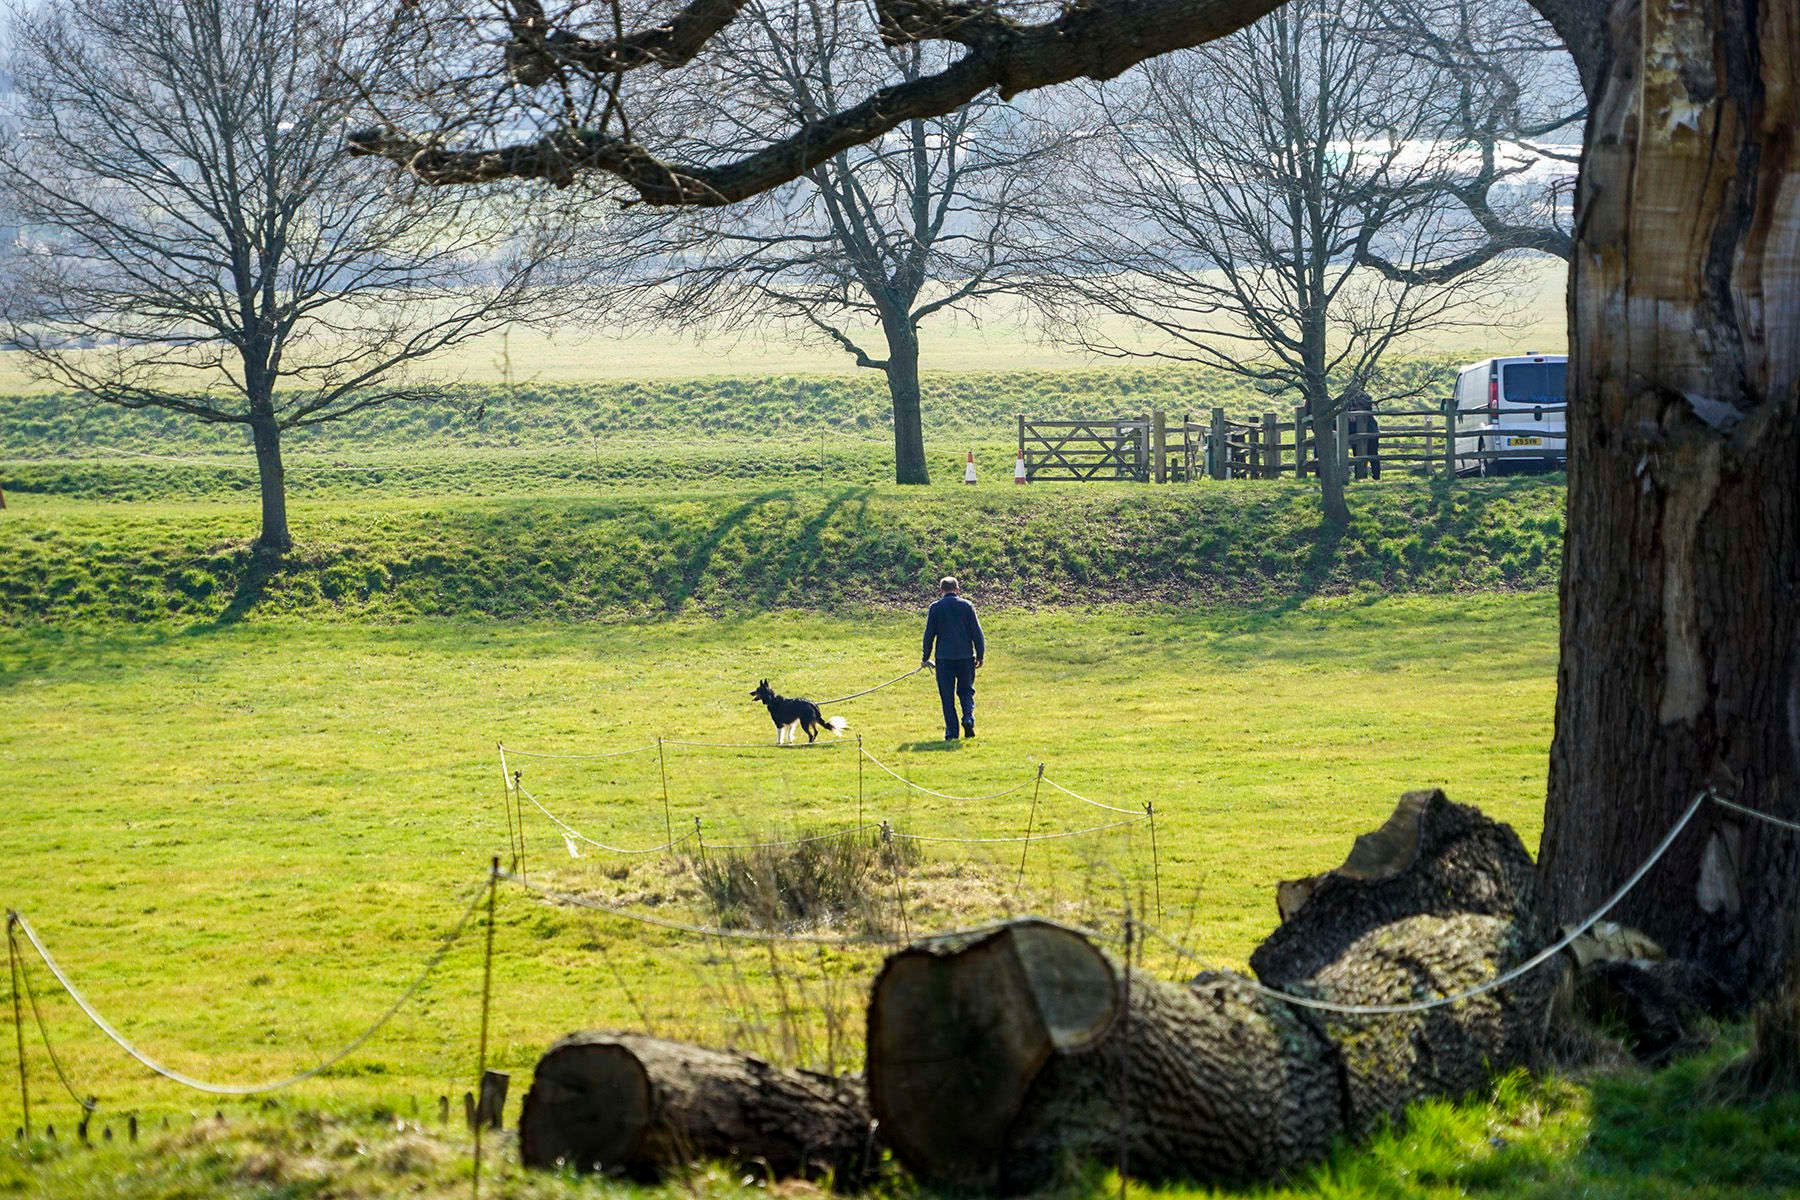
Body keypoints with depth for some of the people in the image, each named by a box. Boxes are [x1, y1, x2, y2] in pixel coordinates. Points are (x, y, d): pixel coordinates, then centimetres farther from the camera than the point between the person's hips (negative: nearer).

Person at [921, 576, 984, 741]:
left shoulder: (935, 607, 0)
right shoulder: (967, 606, 1)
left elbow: (929, 634, 2)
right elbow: (977, 632, 1)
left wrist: (925, 658, 10)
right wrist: (980, 655, 7)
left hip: (944, 658, -1)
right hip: (965, 657, 1)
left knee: (947, 696, 4)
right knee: (966, 690, 15)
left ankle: (951, 731, 0)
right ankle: (968, 717, -10)